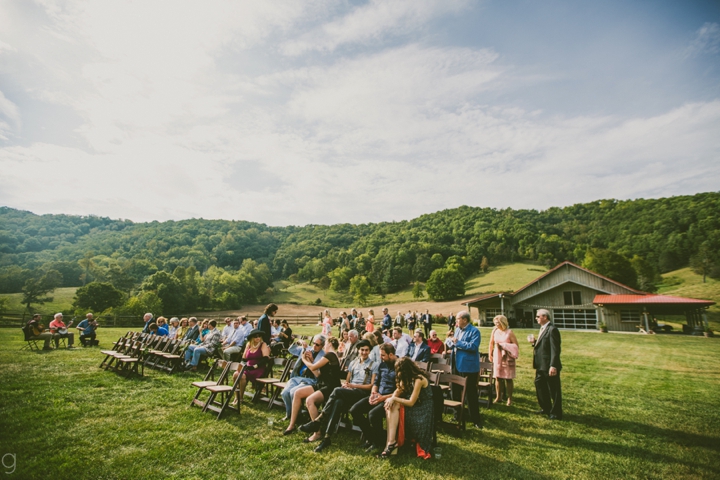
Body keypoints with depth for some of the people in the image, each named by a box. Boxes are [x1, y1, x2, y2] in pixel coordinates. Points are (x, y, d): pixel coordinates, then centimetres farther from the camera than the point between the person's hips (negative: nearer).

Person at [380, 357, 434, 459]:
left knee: (395, 405, -22)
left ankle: (391, 443, -18)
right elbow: (398, 391, 4)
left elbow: (411, 402, -19)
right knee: (391, 406, -17)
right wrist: (392, 399, -17)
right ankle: (391, 442, -25)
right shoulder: (407, 378, 7)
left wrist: (394, 399, -15)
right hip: (413, 408, 8)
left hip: (422, 411, -8)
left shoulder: (419, 379, -20)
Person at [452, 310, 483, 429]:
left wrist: (458, 342, -20)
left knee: (470, 394, 1)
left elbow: (473, 346, -26)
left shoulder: (474, 331, -13)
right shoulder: (457, 329, 11)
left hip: (469, 367, -8)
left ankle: (476, 419, 14)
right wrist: (451, 343, -2)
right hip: (457, 366, 8)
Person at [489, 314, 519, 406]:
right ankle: (498, 397, 19)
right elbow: (491, 343, 13)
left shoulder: (509, 332, -10)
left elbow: (516, 345, -10)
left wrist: (503, 345, -15)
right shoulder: (495, 331, 1)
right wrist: (490, 354, 14)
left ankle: (509, 399, 14)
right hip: (497, 357, 4)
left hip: (507, 357, -4)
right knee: (498, 377, 7)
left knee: (508, 378, 3)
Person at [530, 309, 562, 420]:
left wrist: (553, 366, -25)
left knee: (554, 390, 4)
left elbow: (555, 349, -22)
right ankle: (546, 408, 34)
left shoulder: (552, 330, -18)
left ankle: (556, 413, 17)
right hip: (541, 366, 10)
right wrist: (534, 342, 0)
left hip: (549, 366, -10)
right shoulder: (543, 329, 12)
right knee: (539, 385, 19)